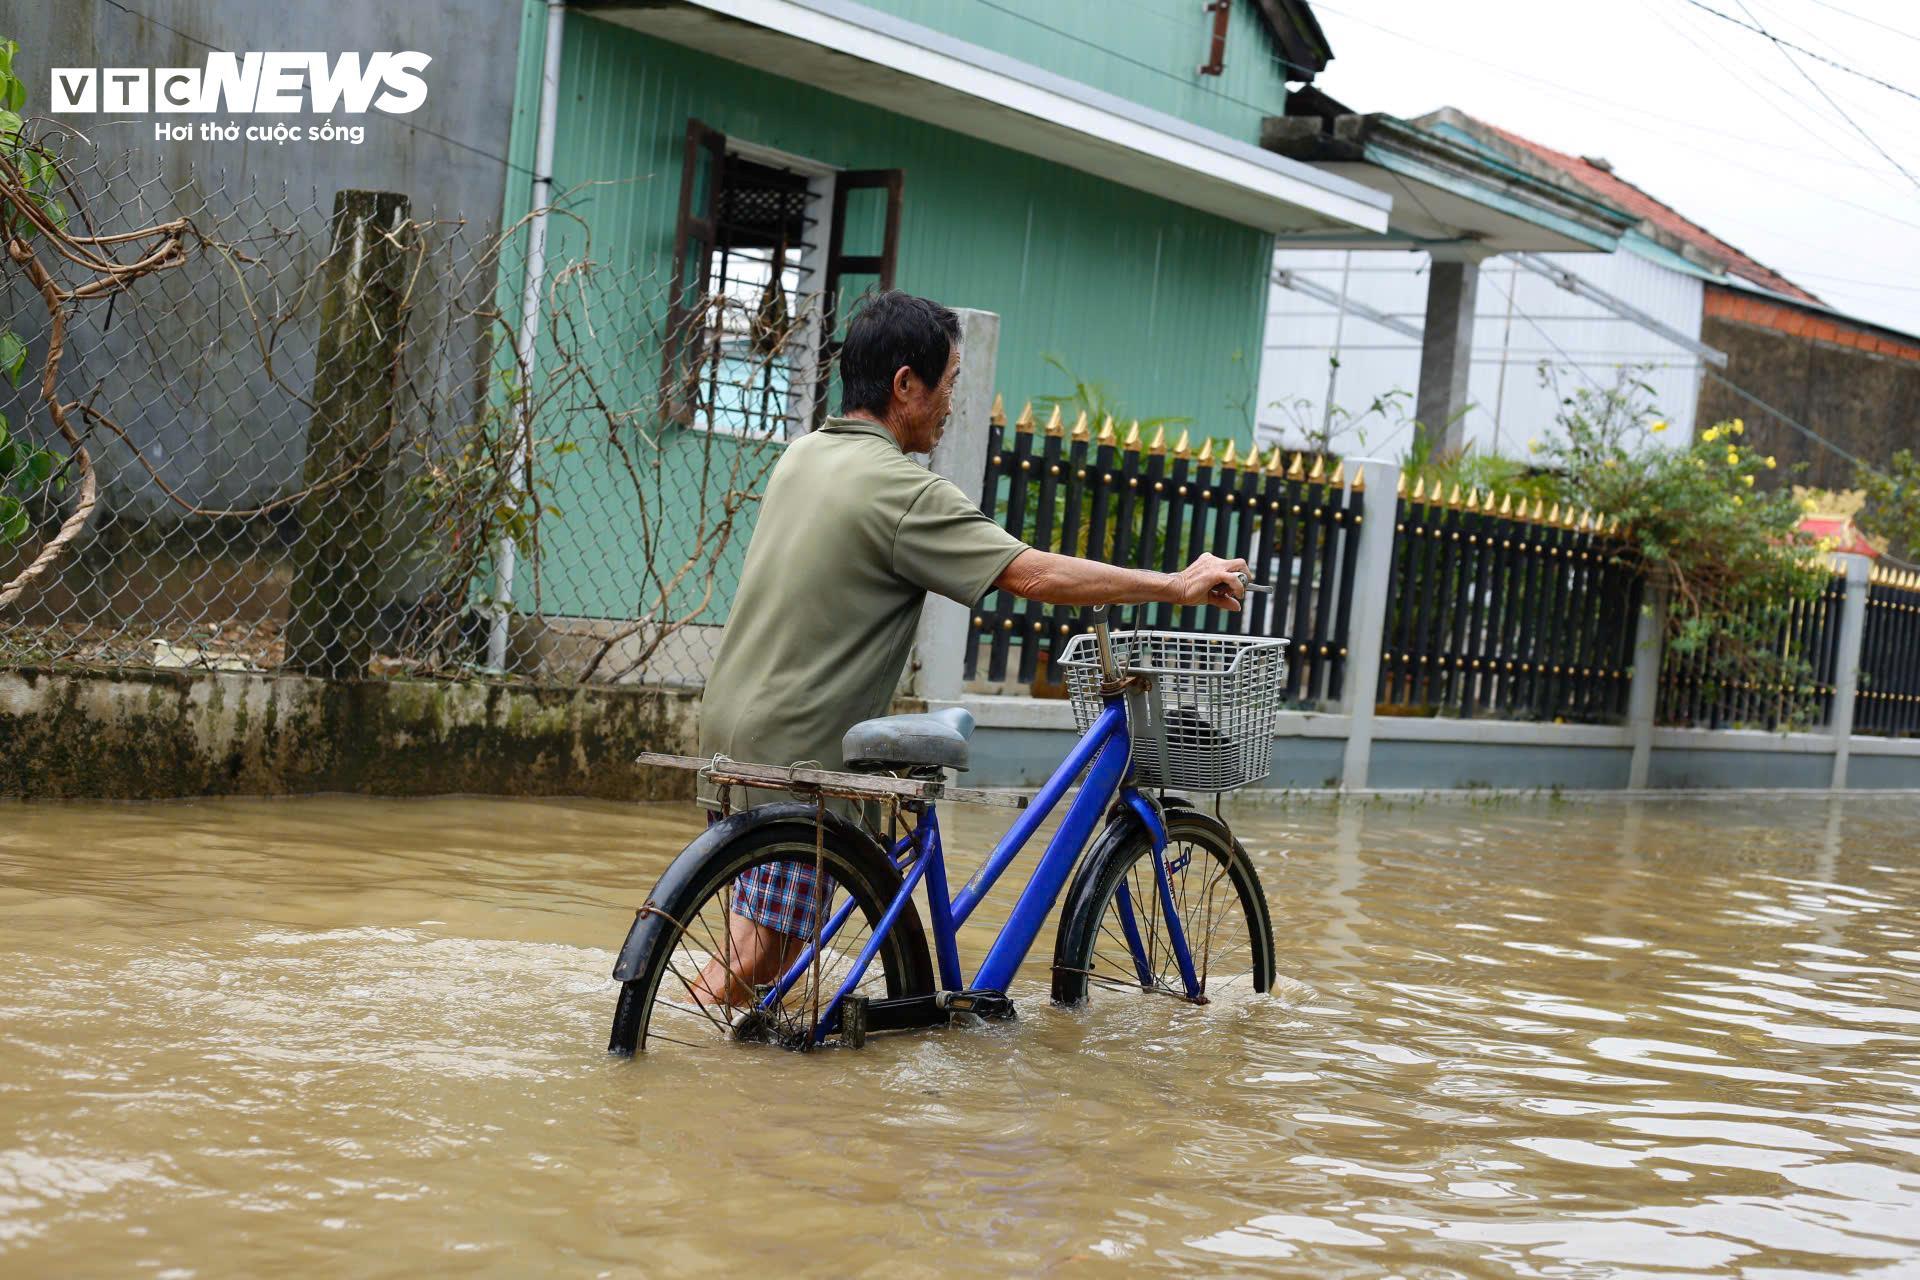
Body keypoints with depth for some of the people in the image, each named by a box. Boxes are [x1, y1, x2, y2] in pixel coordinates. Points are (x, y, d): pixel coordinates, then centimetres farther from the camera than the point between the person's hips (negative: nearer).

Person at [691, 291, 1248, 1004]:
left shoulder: (801, 455, 9)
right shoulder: (901, 491, -18)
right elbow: (1035, 576, -21)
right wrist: (1178, 586, -12)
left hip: (728, 725, 9)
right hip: (791, 752, -9)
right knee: (761, 958, -2)